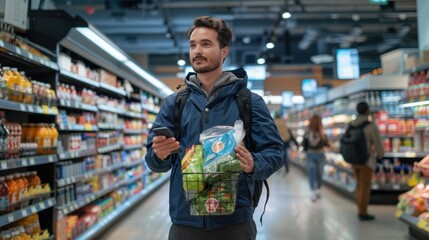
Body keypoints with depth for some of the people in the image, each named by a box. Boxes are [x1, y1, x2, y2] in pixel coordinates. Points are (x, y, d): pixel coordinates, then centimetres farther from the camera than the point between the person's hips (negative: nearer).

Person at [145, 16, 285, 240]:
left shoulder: (250, 102, 1)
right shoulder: (173, 103, 7)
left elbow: (275, 152, -3)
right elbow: (155, 161, 3)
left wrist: (254, 165, -24)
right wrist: (159, 154, -20)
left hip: (234, 221, -1)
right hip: (184, 221, 2)